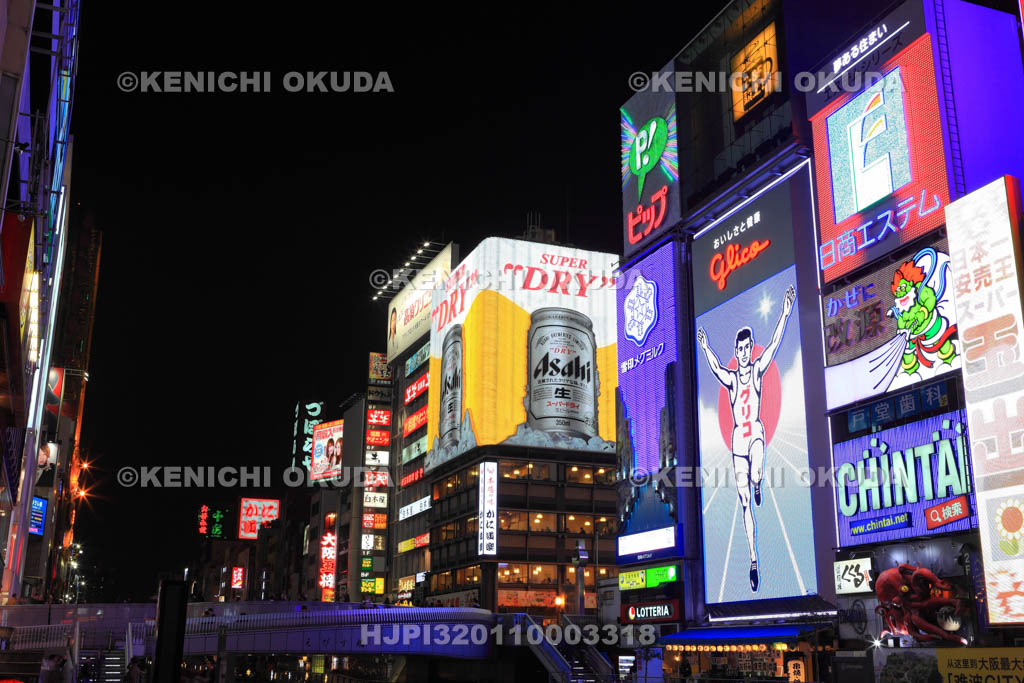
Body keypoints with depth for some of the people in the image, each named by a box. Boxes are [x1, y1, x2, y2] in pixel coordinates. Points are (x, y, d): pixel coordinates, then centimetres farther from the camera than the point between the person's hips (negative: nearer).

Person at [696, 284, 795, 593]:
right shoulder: (731, 378, 7)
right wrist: (706, 349, -23)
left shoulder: (757, 370, 1)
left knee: (756, 474, -36)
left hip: (756, 432, -2)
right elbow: (716, 370, -9)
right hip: (738, 437, 2)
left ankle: (758, 484, 4)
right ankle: (753, 560, 11)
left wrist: (785, 314, -18)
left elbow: (773, 345, -9)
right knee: (745, 504, 3)